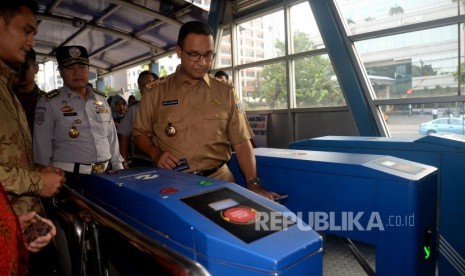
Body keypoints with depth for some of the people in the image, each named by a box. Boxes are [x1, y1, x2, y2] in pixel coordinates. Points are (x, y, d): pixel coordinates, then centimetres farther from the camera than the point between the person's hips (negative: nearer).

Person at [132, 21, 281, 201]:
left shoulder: (226, 92, 4)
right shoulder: (156, 91, 2)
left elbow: (241, 141, 2)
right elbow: (140, 132, 12)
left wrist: (253, 184, -8)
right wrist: (155, 153, -9)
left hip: (219, 179, 1)